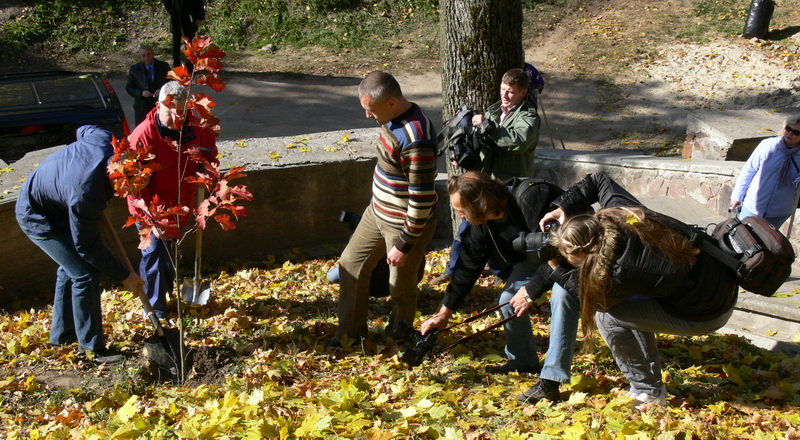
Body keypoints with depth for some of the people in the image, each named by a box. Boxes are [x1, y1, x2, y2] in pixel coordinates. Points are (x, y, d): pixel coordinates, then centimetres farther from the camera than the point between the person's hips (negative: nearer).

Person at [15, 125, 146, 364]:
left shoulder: (104, 140, -25)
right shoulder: (85, 196, -42)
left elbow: (84, 130, 2)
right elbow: (87, 247, -26)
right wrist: (123, 275, -17)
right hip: (37, 219, -9)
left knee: (71, 267, 21)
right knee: (85, 275, -11)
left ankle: (61, 334, 37)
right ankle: (92, 346, 4)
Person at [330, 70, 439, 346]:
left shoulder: (416, 140, -31)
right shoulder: (394, 118, -2)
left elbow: (422, 199, -28)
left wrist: (405, 244, -21)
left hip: (406, 224, -10)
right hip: (378, 212, 10)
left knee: (401, 288, 9)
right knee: (351, 265, 17)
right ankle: (351, 334, 33)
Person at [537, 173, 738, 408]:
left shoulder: (621, 274, -31)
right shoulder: (619, 212, -14)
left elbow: (595, 296, -7)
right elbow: (599, 181, 9)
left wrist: (555, 267, 2)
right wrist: (563, 207, 4)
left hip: (707, 315, -8)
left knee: (607, 315, -8)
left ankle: (648, 395, 9)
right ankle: (651, 382, 26)